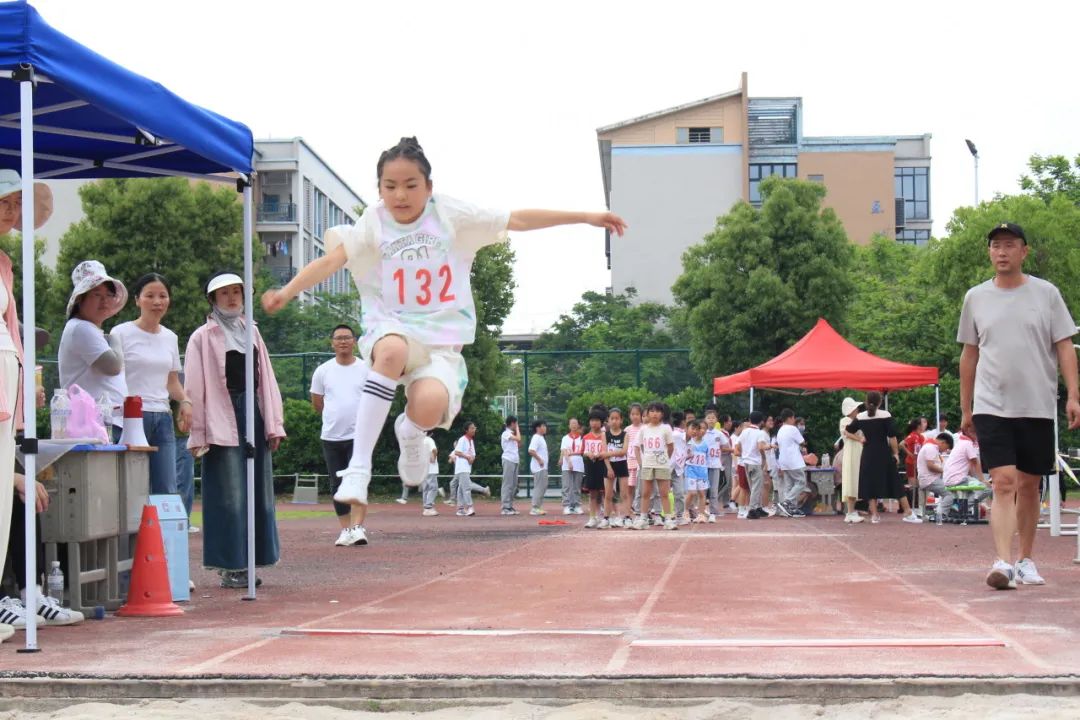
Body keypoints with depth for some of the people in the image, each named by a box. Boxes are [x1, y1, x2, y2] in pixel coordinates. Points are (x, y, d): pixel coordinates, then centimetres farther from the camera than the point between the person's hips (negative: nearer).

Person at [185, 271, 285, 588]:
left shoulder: (251, 333, 16)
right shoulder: (203, 337, -1)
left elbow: (266, 379, 16)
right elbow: (193, 388, -5)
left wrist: (274, 424, 10)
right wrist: (197, 435, -10)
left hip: (253, 418, 6)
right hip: (222, 424, -6)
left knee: (257, 492, 6)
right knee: (229, 496, -6)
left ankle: (247, 562, 13)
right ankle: (230, 567, -1)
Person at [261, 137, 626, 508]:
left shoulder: (449, 214, 3)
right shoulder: (373, 224, 2)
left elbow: (518, 219, 4)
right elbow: (331, 261, -12)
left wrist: (585, 217, 2)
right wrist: (286, 293, -28)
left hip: (442, 342, 0)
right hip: (390, 331, 0)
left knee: (430, 404, -33)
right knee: (393, 351, -40)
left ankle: (410, 431, 9)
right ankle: (358, 468, -35)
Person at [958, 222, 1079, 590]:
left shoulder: (1046, 293, 3)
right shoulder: (976, 297, 7)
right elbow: (969, 355, 13)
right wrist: (965, 409, 13)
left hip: (1038, 407, 1)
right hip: (992, 406, 0)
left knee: (1029, 485, 8)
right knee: (1003, 482, -13)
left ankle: (1026, 560, 22)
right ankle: (1003, 562, -21)